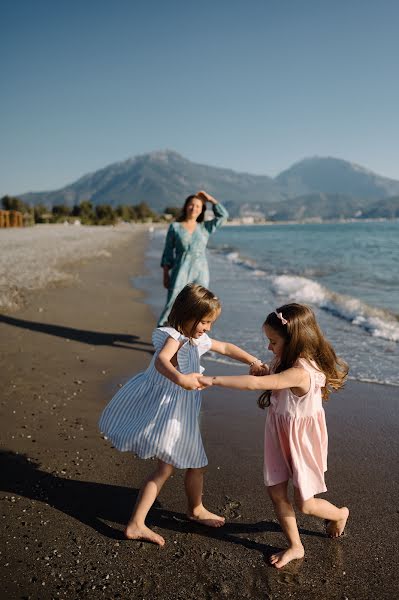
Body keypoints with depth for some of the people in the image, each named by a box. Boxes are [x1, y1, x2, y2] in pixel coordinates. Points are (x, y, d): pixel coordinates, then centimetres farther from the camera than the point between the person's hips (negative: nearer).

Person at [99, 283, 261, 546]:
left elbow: (225, 348, 21)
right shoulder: (173, 336, -21)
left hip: (181, 413, 9)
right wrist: (181, 379, -59)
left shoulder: (197, 339, 9)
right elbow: (161, 360, -42)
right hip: (166, 410, -9)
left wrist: (253, 361, 15)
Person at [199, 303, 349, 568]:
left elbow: (255, 384, -43)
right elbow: (273, 381, 15)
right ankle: (295, 546, 29)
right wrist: (265, 371, -9)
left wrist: (212, 380, -42)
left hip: (301, 441, -8)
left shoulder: (300, 373, -33)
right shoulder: (290, 363, -3)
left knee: (304, 504, 9)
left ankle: (340, 514, 41)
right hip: (280, 436, 8)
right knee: (277, 492, 10)